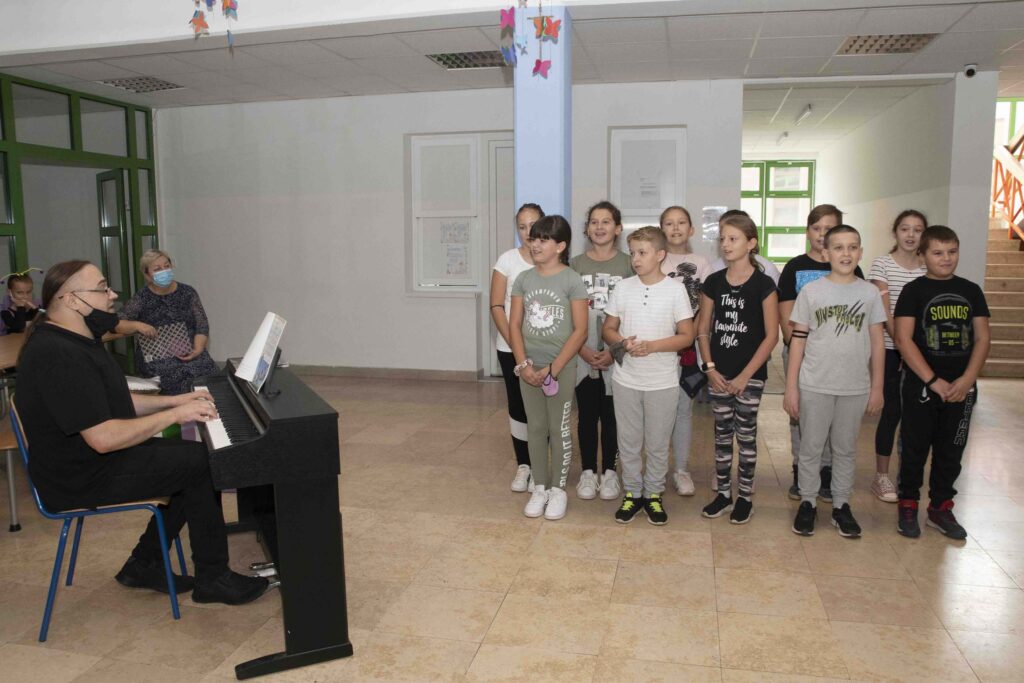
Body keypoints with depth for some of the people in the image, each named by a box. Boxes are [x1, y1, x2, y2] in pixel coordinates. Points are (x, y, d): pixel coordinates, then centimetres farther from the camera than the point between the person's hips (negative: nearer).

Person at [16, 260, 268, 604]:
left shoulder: (73, 341, 11)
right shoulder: (59, 357, -26)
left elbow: (116, 402, 18)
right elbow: (104, 438, -30)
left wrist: (174, 400, 8)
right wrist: (175, 415, -21)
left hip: (98, 461, 11)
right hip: (86, 480, -11)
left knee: (193, 463, 6)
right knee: (203, 463, -13)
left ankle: (144, 565, 15)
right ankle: (212, 578, 0)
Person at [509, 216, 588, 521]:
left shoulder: (572, 280, -8)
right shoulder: (523, 279, 3)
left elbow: (580, 330, -10)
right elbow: (514, 324, 3)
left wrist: (553, 368, -14)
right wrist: (523, 364, -9)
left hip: (562, 366, -3)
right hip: (529, 367, 4)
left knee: (559, 429, 6)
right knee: (536, 428, 11)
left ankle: (558, 490, 19)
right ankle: (539, 487, 23)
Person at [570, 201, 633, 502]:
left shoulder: (628, 265, 0)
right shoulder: (574, 265, 3)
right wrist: (582, 349, -8)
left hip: (616, 355, -1)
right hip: (583, 354, 1)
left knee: (611, 414, 7)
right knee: (586, 414, 8)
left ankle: (609, 472, 21)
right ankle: (588, 472, 20)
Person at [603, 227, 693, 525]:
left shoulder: (675, 290, -6)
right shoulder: (623, 288, 2)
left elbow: (686, 336, -6)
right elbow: (608, 329, 7)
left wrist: (651, 346, -19)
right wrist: (622, 342, -14)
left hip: (662, 382, -2)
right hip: (626, 379, 2)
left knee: (658, 444, 10)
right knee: (628, 442, 11)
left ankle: (653, 494, 27)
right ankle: (632, 493, 27)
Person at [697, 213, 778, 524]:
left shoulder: (763, 284, -8)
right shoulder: (713, 282, 3)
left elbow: (771, 336, -9)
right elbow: (703, 330, 7)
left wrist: (745, 375, -12)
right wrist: (710, 367, -4)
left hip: (750, 375, -3)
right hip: (719, 374, 3)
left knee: (746, 434, 5)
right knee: (722, 433, 11)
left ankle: (745, 497, 18)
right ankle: (723, 493, 22)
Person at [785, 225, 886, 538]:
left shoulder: (869, 293, 2)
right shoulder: (811, 291, -3)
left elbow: (877, 343, 6)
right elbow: (798, 340, -2)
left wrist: (877, 387, 4)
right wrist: (791, 387, -4)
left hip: (855, 387, 2)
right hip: (814, 386, -1)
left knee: (845, 450, 13)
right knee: (810, 447, 8)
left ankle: (841, 505, 26)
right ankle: (808, 503, 22)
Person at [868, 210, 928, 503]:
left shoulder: (929, 269, 7)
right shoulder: (882, 264, -3)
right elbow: (884, 312, -8)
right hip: (890, 349, -3)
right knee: (892, 411, -2)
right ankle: (881, 477, 11)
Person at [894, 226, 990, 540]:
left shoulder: (971, 291, 7)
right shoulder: (914, 291, -5)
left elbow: (982, 338, 5)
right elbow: (903, 339, -11)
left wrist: (967, 379, -8)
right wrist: (934, 381, -14)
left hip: (962, 387, 4)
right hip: (921, 386, -3)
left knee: (951, 450, 12)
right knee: (915, 448, 5)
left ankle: (941, 508, 26)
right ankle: (908, 506, 20)